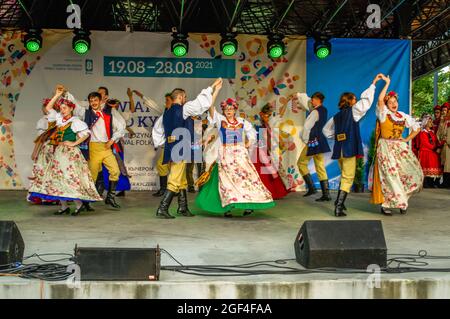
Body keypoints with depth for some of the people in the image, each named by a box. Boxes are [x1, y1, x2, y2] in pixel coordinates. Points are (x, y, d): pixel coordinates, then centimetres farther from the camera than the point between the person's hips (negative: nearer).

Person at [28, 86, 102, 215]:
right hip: (59, 152, 8)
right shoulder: (59, 119, 13)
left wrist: (74, 143, -14)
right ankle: (64, 206, 10)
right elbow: (48, 108, 17)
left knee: (70, 178, -12)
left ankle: (79, 203, 0)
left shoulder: (75, 121, -6)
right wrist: (57, 95, 12)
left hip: (70, 153, -7)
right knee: (57, 178, 5)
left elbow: (86, 133, -14)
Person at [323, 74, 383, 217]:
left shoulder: (336, 117, 14)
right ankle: (339, 208, -10)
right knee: (348, 179, -4)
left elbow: (326, 131, 20)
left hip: (338, 150, 7)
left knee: (344, 176, 23)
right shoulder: (353, 111, -3)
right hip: (349, 150, -7)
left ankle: (339, 202, 25)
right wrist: (374, 82, 3)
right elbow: (366, 99, -5)